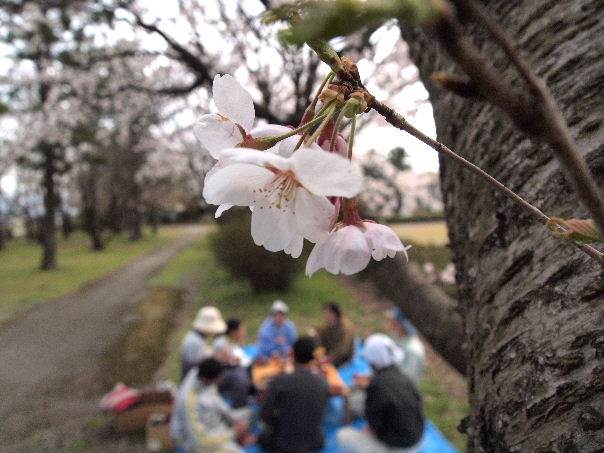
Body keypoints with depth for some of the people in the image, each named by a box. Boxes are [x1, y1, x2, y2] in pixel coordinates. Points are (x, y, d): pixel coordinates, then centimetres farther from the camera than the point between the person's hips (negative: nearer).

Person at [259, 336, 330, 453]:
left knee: (262, 437, 27)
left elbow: (265, 416, -11)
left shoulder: (279, 382, -21)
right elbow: (319, 413, 6)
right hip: (315, 443, 4)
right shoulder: (322, 382, -10)